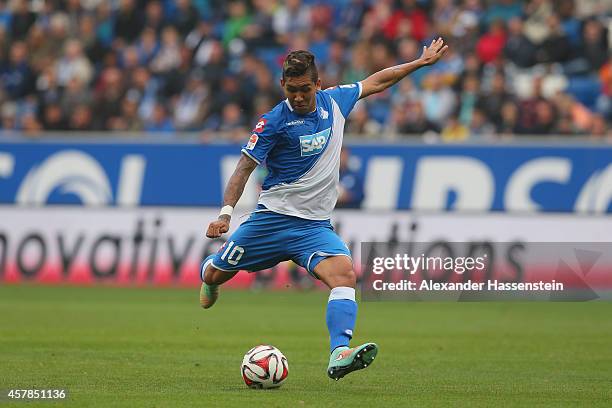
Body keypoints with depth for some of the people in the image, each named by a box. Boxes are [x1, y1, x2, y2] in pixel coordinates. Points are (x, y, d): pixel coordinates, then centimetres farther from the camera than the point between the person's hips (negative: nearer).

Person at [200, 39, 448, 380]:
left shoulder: (334, 102, 4)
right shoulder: (274, 122, -10)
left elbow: (376, 83, 20)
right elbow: (245, 168, -8)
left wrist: (422, 61, 23)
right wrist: (226, 212, -20)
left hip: (316, 225, 2)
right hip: (273, 219, -2)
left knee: (345, 274, -26)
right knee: (214, 275, 6)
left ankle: (339, 355, -40)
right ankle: (209, 266, 47)